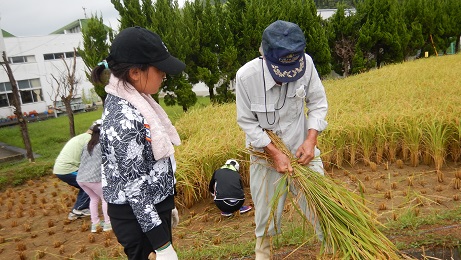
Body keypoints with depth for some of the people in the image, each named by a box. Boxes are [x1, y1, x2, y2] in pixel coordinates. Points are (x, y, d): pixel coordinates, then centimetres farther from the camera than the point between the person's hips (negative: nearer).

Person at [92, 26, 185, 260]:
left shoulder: (130, 103, 2)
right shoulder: (125, 120, -27)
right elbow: (134, 187, -25)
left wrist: (167, 205, 18)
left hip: (150, 208, 9)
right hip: (139, 218, -9)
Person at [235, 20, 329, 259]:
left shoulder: (306, 63, -20)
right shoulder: (246, 76, -24)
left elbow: (319, 103, -5)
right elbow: (247, 122, -13)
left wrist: (311, 139, -18)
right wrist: (275, 153, -19)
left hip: (302, 151, 1)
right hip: (265, 155, -1)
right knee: (265, 216, 16)